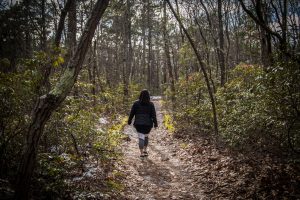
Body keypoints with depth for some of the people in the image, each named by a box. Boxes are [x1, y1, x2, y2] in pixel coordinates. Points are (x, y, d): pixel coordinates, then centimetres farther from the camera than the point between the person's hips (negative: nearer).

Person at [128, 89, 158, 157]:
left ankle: (142, 153, -2)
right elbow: (153, 115, -6)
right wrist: (155, 124, -1)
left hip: (138, 124, 0)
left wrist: (129, 121, 13)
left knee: (141, 137, 3)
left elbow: (132, 113, 2)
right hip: (148, 123, 0)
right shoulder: (151, 104, -3)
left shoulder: (136, 103, -2)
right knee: (146, 136, 21)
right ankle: (145, 150, 21)